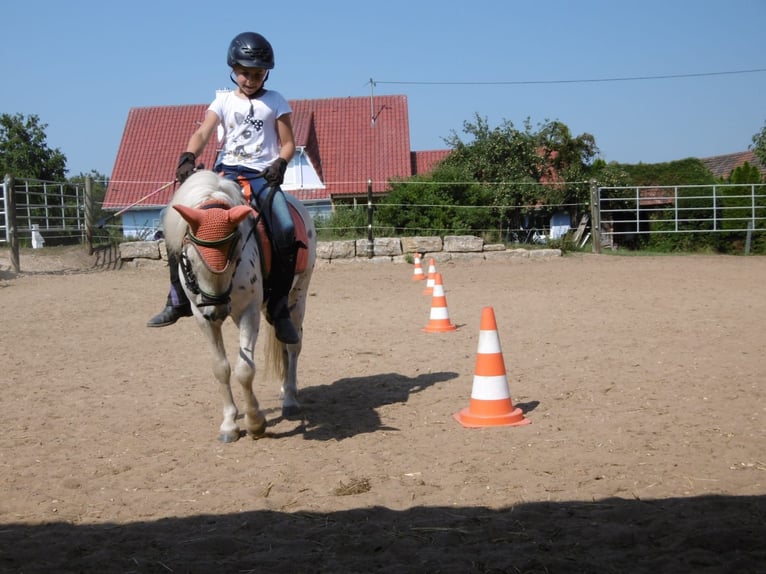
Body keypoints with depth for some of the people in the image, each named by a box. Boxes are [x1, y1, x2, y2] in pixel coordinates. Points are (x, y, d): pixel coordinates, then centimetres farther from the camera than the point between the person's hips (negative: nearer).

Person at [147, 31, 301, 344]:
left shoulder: (276, 102, 10)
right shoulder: (224, 101, 12)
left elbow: (288, 143, 7)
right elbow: (202, 133, -2)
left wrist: (280, 163, -15)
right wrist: (187, 157, -22)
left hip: (263, 176, -2)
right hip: (226, 173, 2)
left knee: (286, 232, -27)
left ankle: (278, 307, -11)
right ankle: (179, 300, -1)